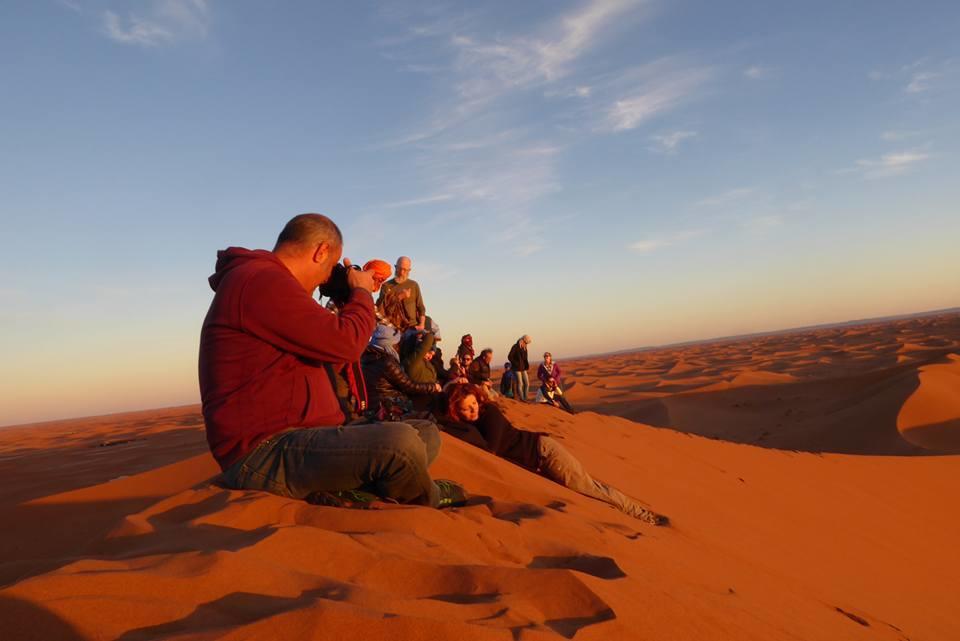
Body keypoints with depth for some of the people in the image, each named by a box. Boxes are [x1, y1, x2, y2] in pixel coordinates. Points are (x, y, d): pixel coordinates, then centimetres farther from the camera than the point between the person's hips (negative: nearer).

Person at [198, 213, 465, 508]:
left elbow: (327, 353, 28)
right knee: (400, 443, -30)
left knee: (426, 432, 9)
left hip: (300, 437, 11)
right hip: (266, 454, -11)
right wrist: (361, 292, -1)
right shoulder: (261, 280, -14)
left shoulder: (265, 280, 20)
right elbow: (345, 345, -19)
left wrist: (348, 304, 20)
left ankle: (342, 492, -10)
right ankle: (428, 503, 3)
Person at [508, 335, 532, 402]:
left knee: (527, 383, 3)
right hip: (517, 369, -7)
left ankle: (525, 398, 9)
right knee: (520, 384, -7)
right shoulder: (515, 347, -9)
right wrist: (516, 364, -13)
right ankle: (521, 399, -1)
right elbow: (509, 357, -11)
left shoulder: (525, 348, 12)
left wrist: (527, 366, 8)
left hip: (523, 368, 7)